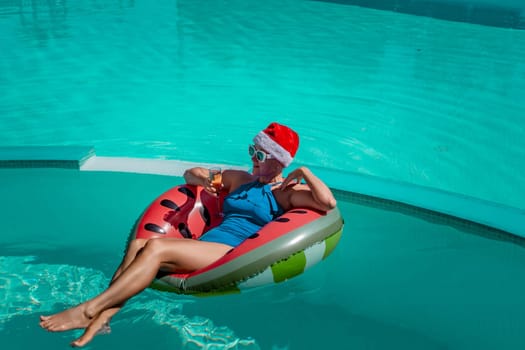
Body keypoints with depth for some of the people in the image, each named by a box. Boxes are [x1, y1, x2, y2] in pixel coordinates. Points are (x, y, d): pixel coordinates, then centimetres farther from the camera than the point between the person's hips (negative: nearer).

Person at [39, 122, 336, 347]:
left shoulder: (289, 192, 6)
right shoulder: (240, 179, 24)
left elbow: (329, 204, -13)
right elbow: (191, 173, 34)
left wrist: (304, 172, -6)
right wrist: (200, 177, 11)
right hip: (206, 244, 8)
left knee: (155, 249, -25)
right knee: (139, 244, -17)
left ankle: (87, 310, -22)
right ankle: (102, 319, -25)